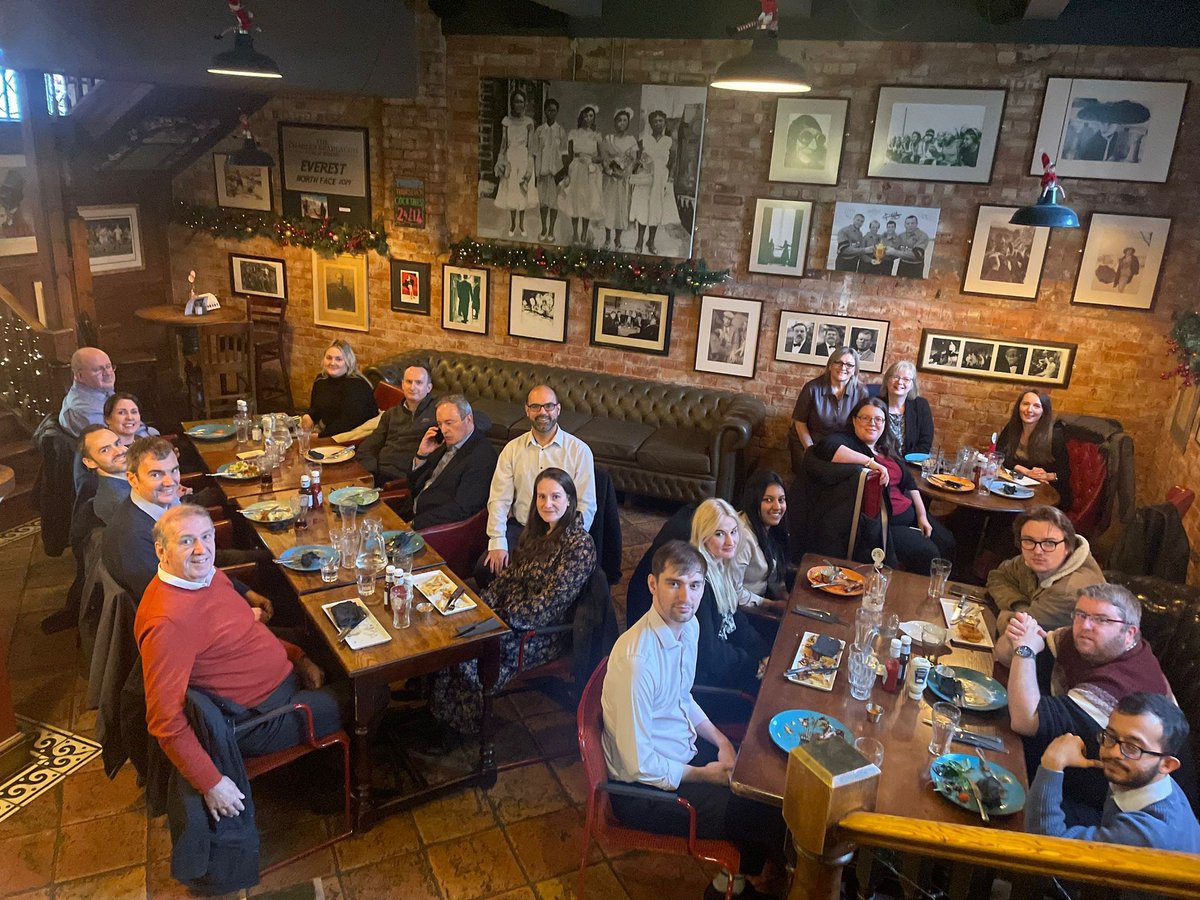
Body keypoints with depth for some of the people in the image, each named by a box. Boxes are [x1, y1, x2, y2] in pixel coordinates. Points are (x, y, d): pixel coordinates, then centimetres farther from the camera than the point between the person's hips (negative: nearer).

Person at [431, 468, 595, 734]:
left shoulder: (579, 545, -18)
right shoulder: (539, 532, 9)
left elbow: (552, 601, -21)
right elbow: (510, 575, 12)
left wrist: (503, 618, -19)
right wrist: (483, 605, -3)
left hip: (543, 634, -8)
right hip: (509, 613, 8)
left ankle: (464, 720, 2)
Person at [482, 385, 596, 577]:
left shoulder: (579, 450, -3)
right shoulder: (512, 449, 6)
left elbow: (586, 506, -5)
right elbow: (499, 499, 0)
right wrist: (497, 543, -13)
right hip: (519, 528, 3)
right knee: (485, 570, -18)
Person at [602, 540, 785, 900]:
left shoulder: (688, 625, -5)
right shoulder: (637, 659, -33)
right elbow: (638, 764, -26)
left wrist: (721, 740, 0)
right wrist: (705, 774, -14)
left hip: (687, 749, 8)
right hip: (645, 788, -8)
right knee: (768, 818, -8)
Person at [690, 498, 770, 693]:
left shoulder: (720, 566, 1)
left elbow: (736, 618, 9)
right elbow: (706, 651, -25)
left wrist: (765, 655, -3)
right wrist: (755, 665, -12)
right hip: (704, 671, -8)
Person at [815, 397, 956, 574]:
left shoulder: (886, 446, 15)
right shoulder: (848, 442, -11)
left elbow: (909, 482, 18)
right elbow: (827, 447, -36)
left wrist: (922, 515, 9)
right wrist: (871, 463, -34)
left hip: (909, 513, 9)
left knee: (947, 544, 6)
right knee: (927, 553, -15)